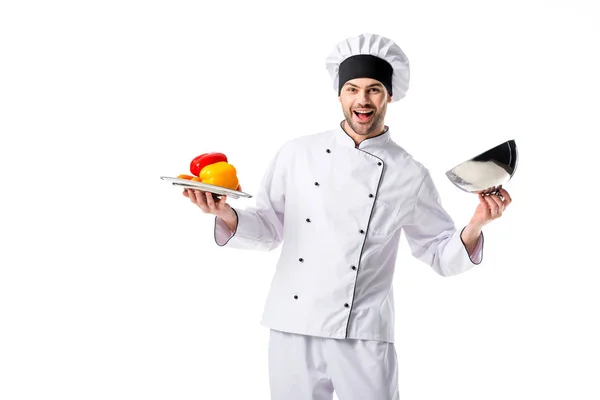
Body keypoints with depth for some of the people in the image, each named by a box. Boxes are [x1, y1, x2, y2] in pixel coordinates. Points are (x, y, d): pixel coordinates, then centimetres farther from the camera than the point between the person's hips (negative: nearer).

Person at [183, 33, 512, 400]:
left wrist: (476, 225, -12)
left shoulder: (410, 175, 1)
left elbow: (441, 255, 6)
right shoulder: (297, 154, 4)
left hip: (363, 336, -1)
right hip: (294, 328, 2)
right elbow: (269, 228, 9)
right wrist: (226, 215, -10)